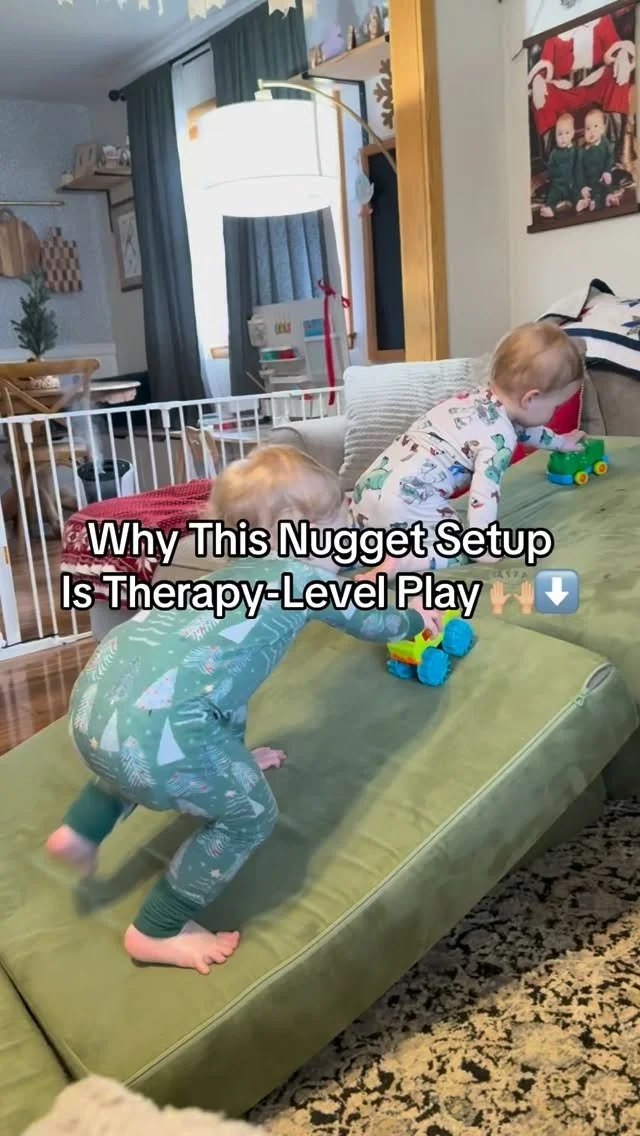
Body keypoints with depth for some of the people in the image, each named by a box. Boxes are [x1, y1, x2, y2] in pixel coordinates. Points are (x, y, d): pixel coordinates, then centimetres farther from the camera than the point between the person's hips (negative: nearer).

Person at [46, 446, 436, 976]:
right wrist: (415, 618, 49)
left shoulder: (235, 573, 31)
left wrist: (234, 753, 51)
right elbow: (370, 621, 27)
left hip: (98, 691, 9)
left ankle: (81, 831, 38)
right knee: (249, 814, 13)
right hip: (151, 721, -9)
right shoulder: (307, 576, 11)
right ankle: (156, 933, 23)